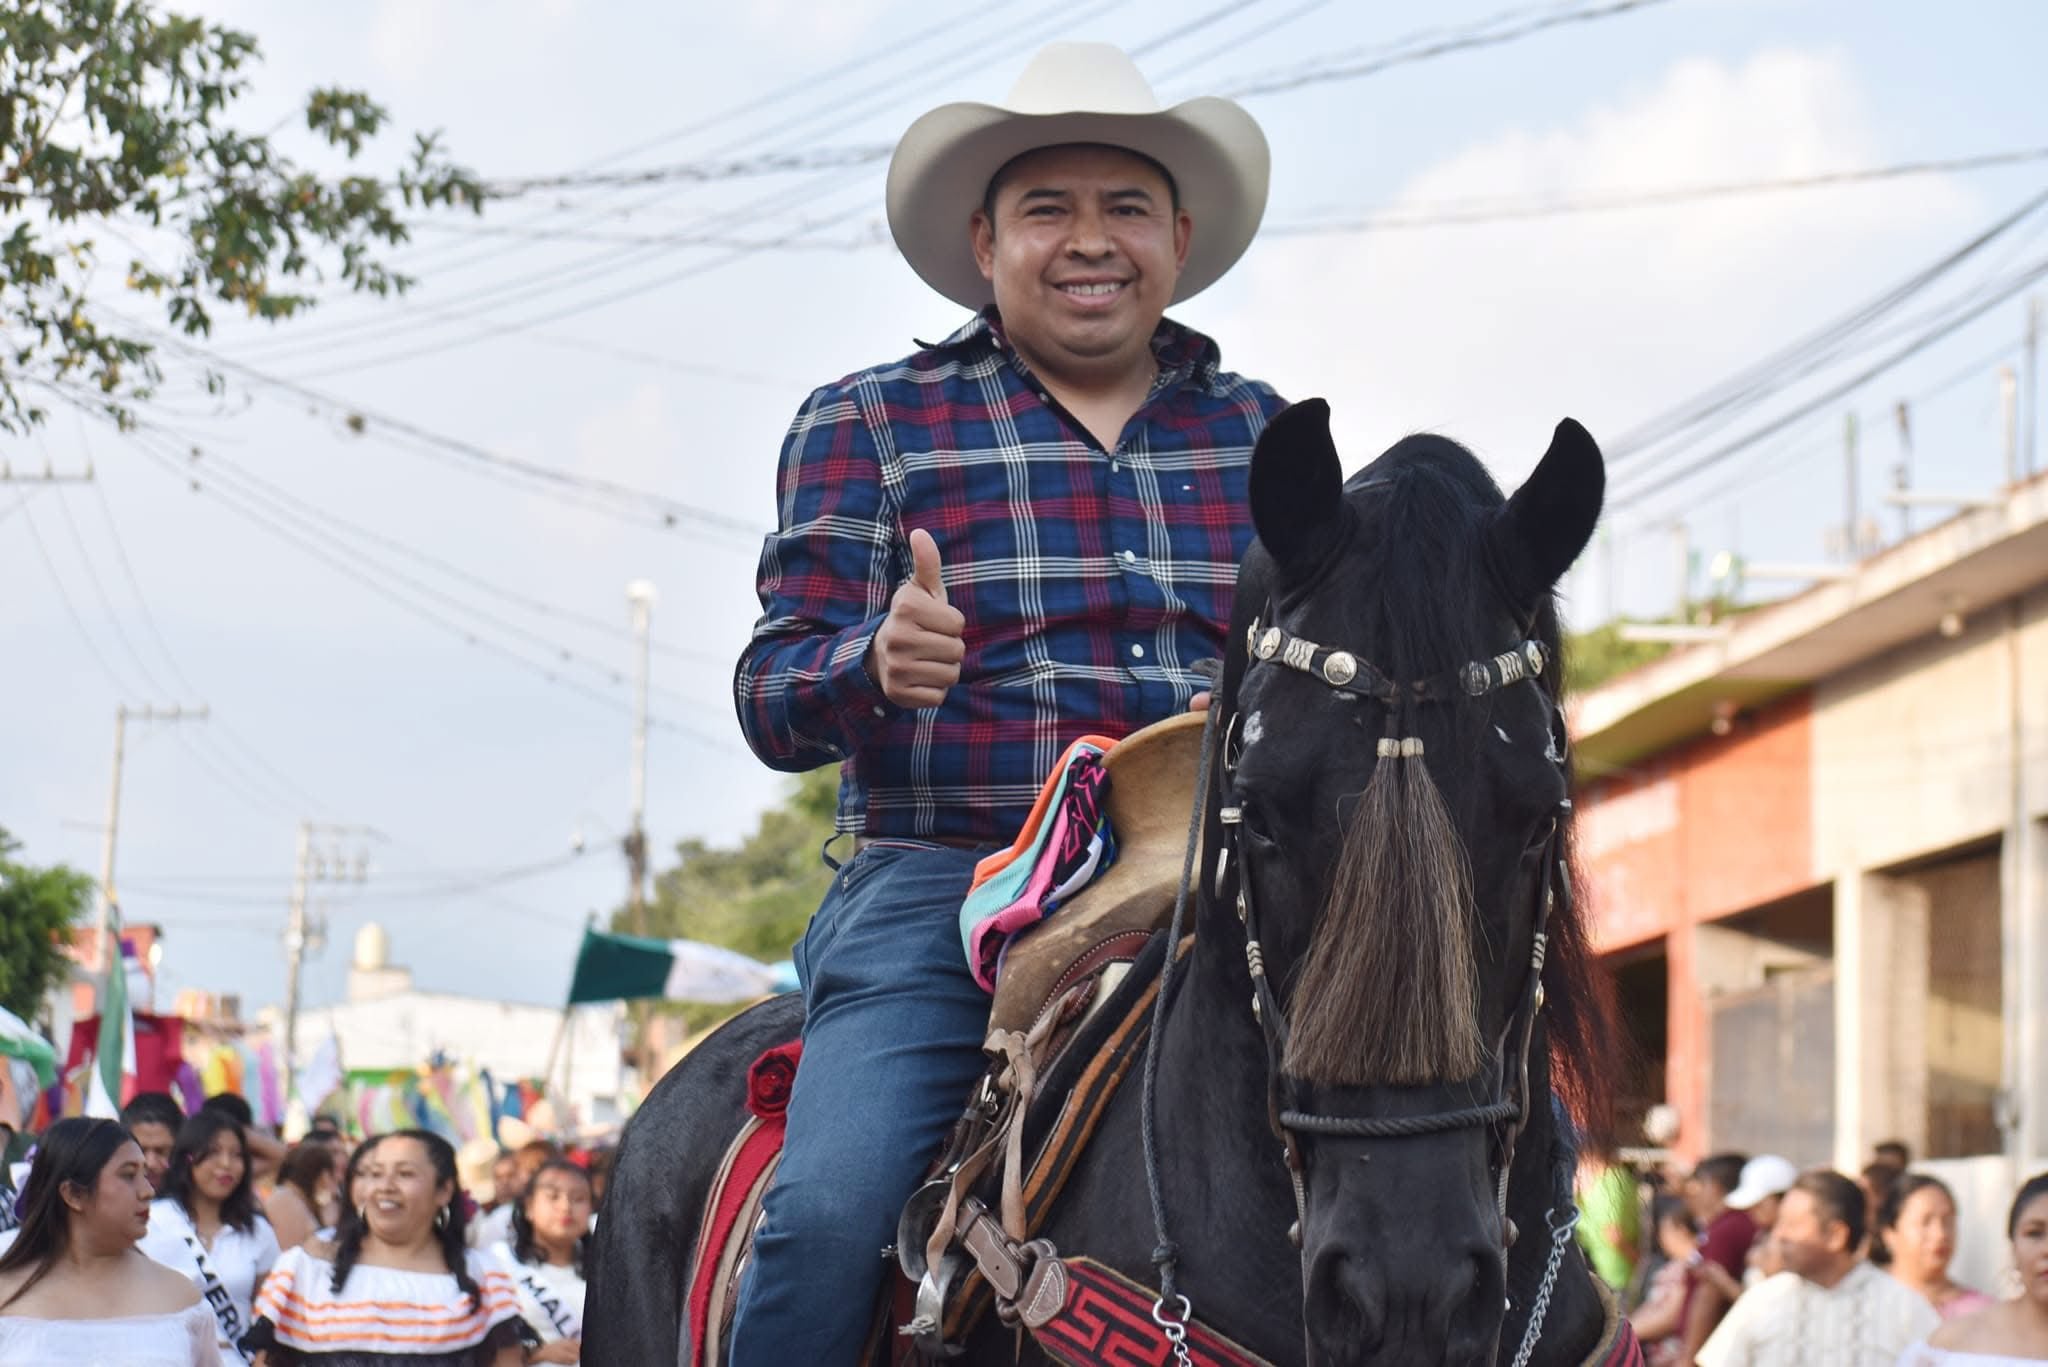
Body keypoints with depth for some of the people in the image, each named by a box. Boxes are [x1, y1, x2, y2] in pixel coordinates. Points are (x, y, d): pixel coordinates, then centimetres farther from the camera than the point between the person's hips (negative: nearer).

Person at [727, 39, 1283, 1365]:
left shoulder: (1264, 433, 18)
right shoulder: (869, 424, 9)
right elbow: (773, 700, 2)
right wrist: (877, 666, -21)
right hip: (943, 889, -3)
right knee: (827, 1216, -27)